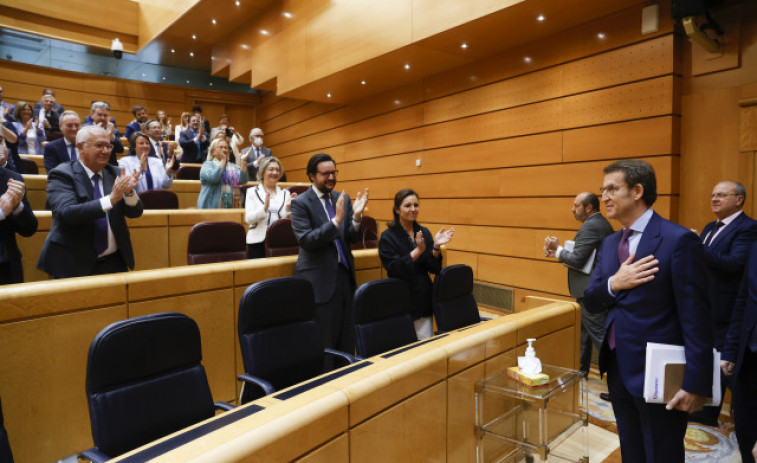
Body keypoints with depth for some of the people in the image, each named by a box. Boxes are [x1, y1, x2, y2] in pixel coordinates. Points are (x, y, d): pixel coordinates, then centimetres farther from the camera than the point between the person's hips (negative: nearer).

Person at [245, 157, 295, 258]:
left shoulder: (285, 193, 13)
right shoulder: (252, 192, 6)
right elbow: (248, 219, -7)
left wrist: (289, 208, -14)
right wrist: (264, 208, -23)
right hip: (258, 242, -2)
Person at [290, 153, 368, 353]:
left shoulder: (343, 199, 9)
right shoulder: (301, 203, -7)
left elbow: (354, 238, 6)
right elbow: (306, 241, -18)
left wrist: (356, 216, -14)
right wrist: (336, 220, -26)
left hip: (344, 274, 5)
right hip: (319, 279, -5)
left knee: (347, 341, 13)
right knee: (323, 345, 5)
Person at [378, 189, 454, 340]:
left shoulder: (424, 232, 6)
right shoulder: (388, 237, -7)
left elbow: (435, 269, 2)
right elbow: (394, 269, -18)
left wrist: (436, 247, -15)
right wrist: (418, 250, -26)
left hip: (424, 298, 5)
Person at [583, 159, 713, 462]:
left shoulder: (678, 240, -15)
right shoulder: (610, 243, 8)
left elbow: (696, 319, -16)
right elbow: (590, 302, 7)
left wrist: (695, 383, -17)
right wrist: (613, 284, -14)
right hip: (618, 370, 7)